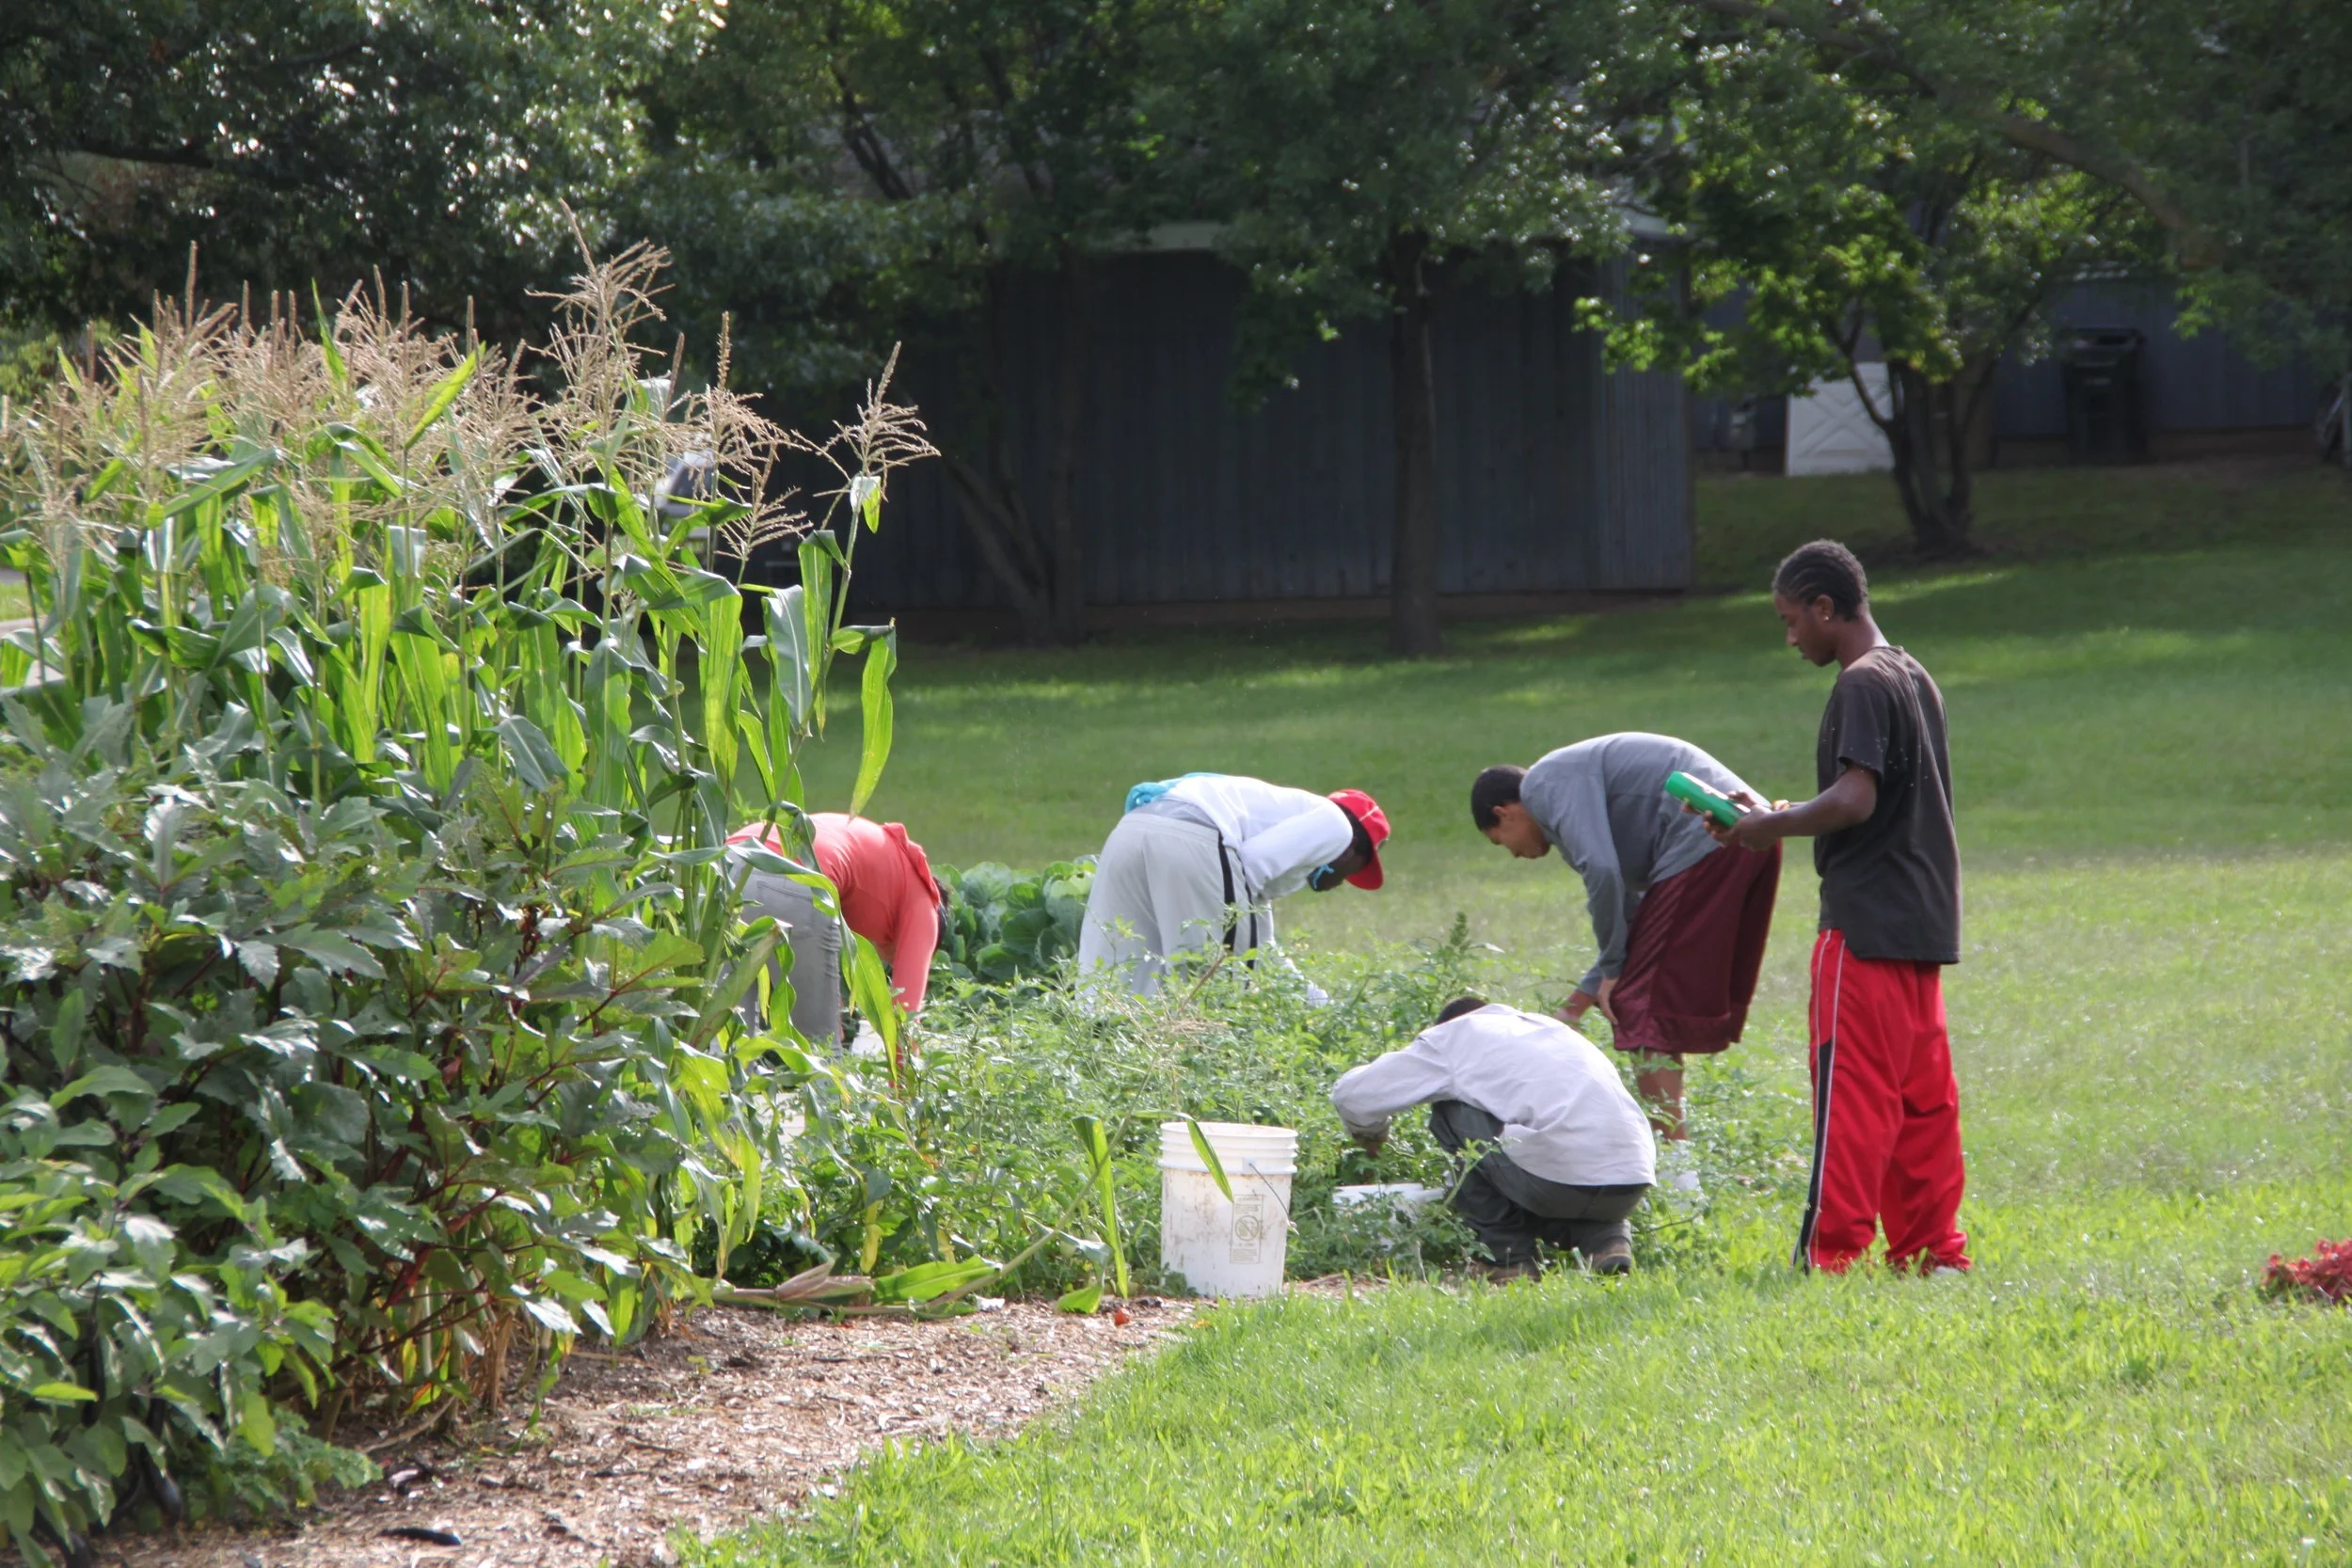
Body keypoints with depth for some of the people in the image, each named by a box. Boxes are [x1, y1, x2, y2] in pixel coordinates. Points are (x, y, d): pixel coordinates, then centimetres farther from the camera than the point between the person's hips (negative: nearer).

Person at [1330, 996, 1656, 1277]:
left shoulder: (1455, 1035, 16)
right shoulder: (1549, 1027, 33)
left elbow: (1350, 1094, 17)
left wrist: (1371, 1136, 38)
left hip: (1556, 1179, -6)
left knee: (1452, 1112, 14)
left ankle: (1511, 1257, 10)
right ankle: (1607, 1237, 8)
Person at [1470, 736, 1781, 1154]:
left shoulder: (1546, 784, 0)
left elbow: (1602, 871, -15)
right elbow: (1632, 907, 30)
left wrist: (1612, 970, -3)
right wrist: (1585, 995, 31)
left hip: (1704, 843, -10)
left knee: (1649, 1014, -4)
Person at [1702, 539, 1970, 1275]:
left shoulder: (1862, 686, -13)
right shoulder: (1914, 678, 16)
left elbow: (1854, 799, -23)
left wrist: (1772, 826, -10)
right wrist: (1776, 815, 17)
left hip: (1865, 924, -9)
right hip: (1924, 918, 9)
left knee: (1850, 1093, -7)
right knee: (1923, 1096, 10)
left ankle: (1832, 1250, -7)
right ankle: (1933, 1248, 11)